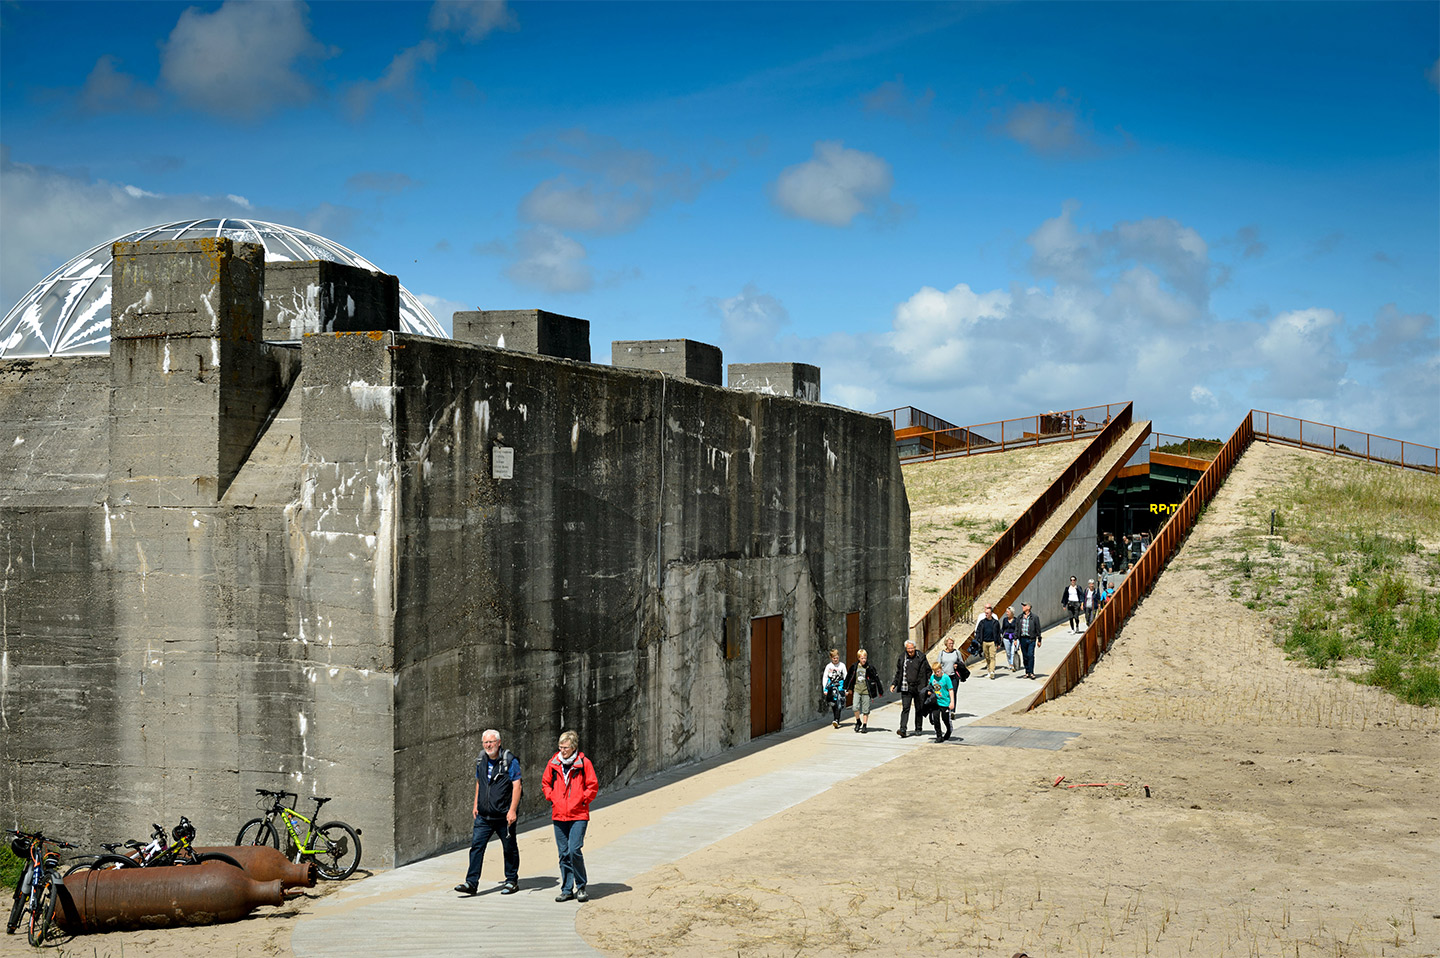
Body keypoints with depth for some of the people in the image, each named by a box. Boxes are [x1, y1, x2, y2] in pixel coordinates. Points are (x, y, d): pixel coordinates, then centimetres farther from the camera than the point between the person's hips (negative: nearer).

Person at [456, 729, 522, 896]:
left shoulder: (510, 761, -9)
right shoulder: (481, 761, 9)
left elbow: (516, 786, -12)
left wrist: (512, 810, -18)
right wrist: (476, 805, 18)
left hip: (504, 816, -5)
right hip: (483, 816, 5)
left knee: (509, 849, 7)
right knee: (476, 846, -5)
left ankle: (512, 881, 20)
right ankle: (471, 882, -5)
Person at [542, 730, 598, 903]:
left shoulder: (583, 763, -3)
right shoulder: (553, 763, 7)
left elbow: (593, 786, 2)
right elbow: (545, 783, 20)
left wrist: (582, 800, -4)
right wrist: (551, 798, 8)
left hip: (578, 815, -4)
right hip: (559, 815, 4)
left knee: (574, 850, -14)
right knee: (564, 853, 6)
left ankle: (581, 887, 2)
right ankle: (567, 890, 15)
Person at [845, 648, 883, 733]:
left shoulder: (870, 668, -5)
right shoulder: (854, 667, 2)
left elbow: (876, 679, 1)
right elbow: (850, 677, 19)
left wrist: (880, 691, 4)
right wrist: (848, 688, 29)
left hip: (866, 691, -1)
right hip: (857, 690, 1)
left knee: (865, 709, 4)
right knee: (856, 707, -12)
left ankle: (864, 725, 17)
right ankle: (858, 722, 11)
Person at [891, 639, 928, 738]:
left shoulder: (921, 658, 0)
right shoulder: (902, 658, 6)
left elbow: (928, 671, 6)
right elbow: (898, 673, 16)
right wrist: (894, 684, 5)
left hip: (918, 688, 0)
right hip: (906, 688, 0)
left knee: (919, 709, 9)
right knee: (905, 708, -10)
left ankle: (918, 729, 21)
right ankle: (902, 729, -17)